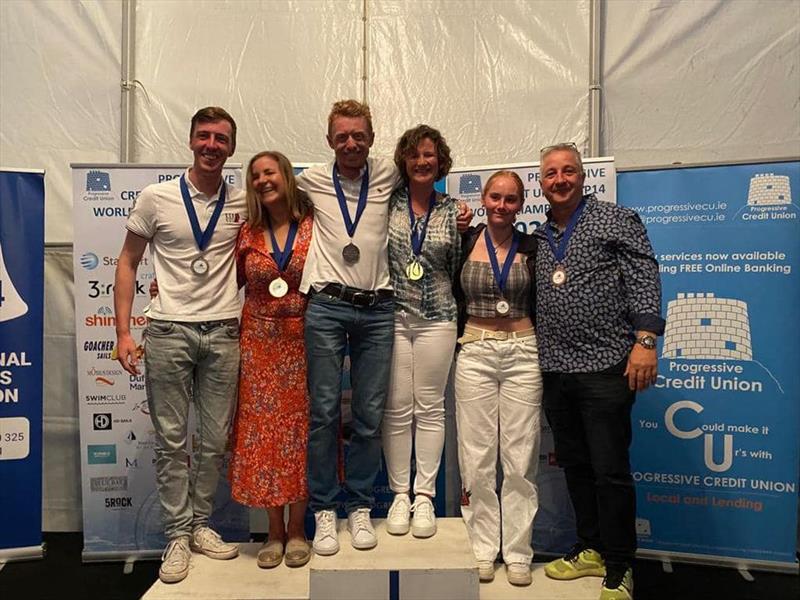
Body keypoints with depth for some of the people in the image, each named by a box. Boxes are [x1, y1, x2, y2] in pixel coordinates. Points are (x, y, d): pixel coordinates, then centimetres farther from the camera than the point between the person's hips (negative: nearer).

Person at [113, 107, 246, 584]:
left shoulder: (244, 204, 6)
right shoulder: (157, 198, 1)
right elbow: (128, 263, 5)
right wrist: (123, 331, -2)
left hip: (224, 332, 2)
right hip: (169, 330, -2)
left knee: (216, 439, 8)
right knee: (171, 440, 4)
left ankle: (200, 523, 27)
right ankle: (178, 534, 19)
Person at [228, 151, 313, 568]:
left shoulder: (314, 226, -1)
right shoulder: (248, 232, 6)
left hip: (301, 341, -2)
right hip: (259, 342, 2)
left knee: (297, 428, 5)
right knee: (262, 429, 5)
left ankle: (296, 530, 21)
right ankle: (274, 531, 21)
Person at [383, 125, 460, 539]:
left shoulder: (452, 209, 6)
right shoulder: (389, 202, 3)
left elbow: (459, 268, 10)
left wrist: (465, 228, -2)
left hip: (436, 319, 1)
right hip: (393, 315, 0)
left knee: (430, 408, 6)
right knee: (397, 409, 4)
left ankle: (424, 497, 19)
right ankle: (400, 494, 19)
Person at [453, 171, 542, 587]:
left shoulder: (532, 247, 5)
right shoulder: (465, 242, 3)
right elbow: (450, 294, 8)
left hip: (523, 355, 1)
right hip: (475, 354, 0)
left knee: (520, 457, 4)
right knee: (477, 457, 4)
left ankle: (517, 552, 17)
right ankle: (482, 548, 18)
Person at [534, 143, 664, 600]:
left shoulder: (617, 220, 0)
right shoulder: (538, 237, 15)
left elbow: (645, 279, -7)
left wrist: (645, 341, -17)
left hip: (605, 366, -5)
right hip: (556, 371, 6)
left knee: (610, 470, -1)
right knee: (575, 465, 15)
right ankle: (592, 549, 31)